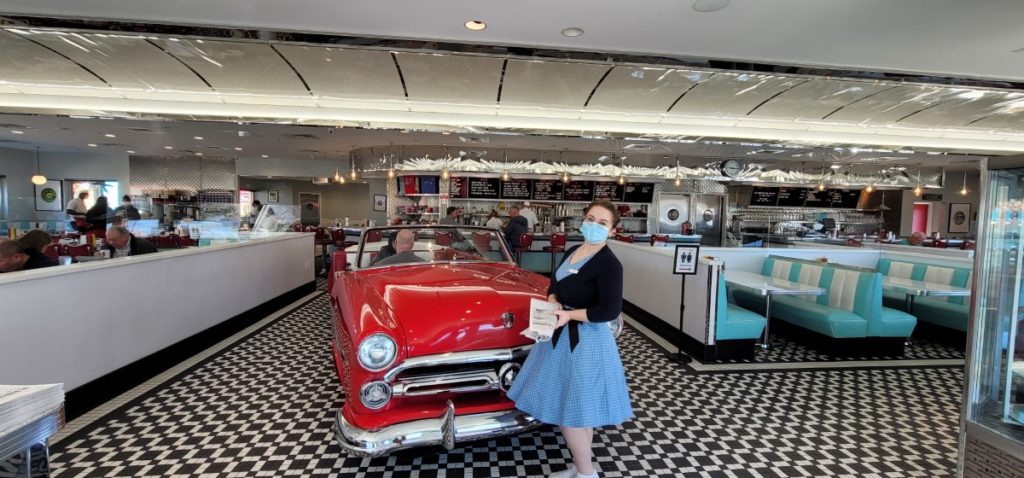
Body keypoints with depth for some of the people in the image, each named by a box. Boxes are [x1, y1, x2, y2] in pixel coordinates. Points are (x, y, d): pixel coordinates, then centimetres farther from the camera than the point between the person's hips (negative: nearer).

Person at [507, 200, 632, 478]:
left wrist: (568, 315, -21)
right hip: (563, 335, 9)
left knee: (572, 411, 1)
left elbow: (610, 311, -24)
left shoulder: (609, 264, -19)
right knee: (571, 408, 18)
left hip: (585, 341, -9)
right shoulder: (572, 251, 6)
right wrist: (553, 303, -7)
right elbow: (555, 284, 15)